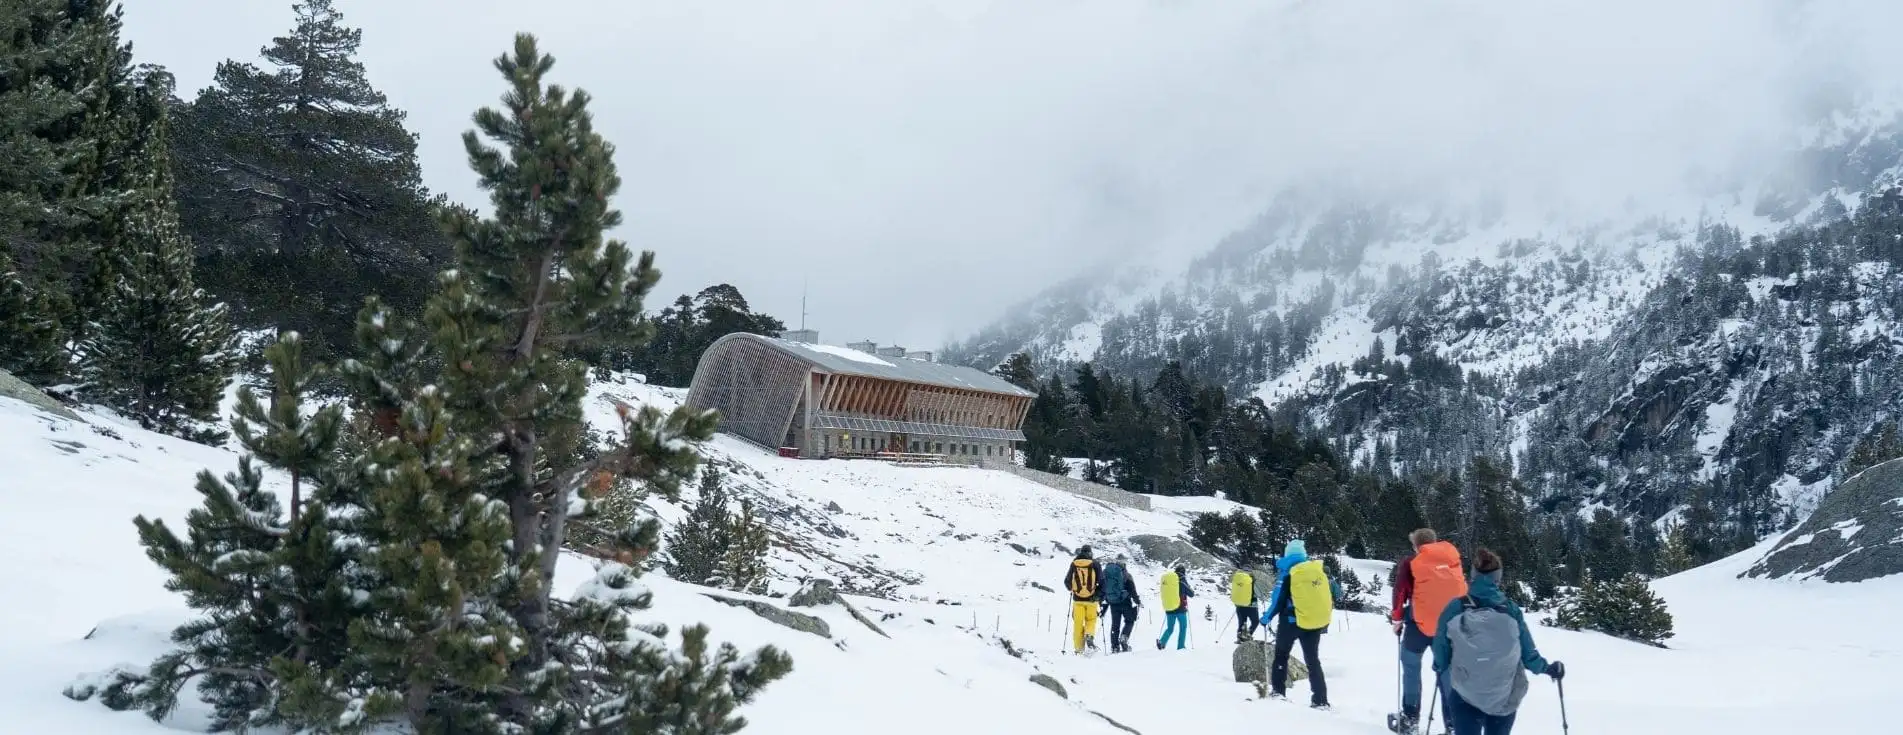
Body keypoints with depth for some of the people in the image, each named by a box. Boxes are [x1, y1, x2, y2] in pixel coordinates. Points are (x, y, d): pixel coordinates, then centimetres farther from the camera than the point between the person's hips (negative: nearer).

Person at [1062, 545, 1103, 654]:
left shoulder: (1074, 564, 0)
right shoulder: (1095, 564, -4)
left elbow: (1067, 581, 7)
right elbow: (1101, 581, -5)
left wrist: (1071, 589, 28)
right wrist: (1100, 594, 10)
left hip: (1077, 598, 1)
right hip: (1091, 599, -1)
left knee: (1078, 623, 8)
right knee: (1091, 620, 15)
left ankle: (1079, 648, 6)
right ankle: (1089, 636, -13)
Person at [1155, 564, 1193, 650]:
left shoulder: (1166, 578, 7)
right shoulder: (1181, 579, -7)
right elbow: (1191, 594, -2)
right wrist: (1194, 594, 18)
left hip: (1168, 608, 5)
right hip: (1180, 608, -5)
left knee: (1169, 628, 12)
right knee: (1183, 627, 9)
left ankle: (1161, 642, -11)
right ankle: (1180, 647, 2)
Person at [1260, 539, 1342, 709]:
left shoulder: (1286, 573, -9)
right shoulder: (1320, 569, 2)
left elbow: (1278, 601, -10)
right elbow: (1335, 593, 7)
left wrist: (1267, 618, 4)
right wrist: (1325, 615, 21)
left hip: (1292, 622, -3)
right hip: (1317, 623, 3)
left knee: (1281, 655, 16)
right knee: (1313, 660, 12)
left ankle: (1278, 691, 10)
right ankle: (1320, 700, 6)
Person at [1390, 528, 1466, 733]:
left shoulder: (1410, 562, -2)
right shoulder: (1453, 560, 9)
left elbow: (1400, 592, -4)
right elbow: (1464, 590, 13)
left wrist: (1397, 619, 5)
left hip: (1421, 623, -4)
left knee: (1411, 665, 10)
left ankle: (1410, 717, 9)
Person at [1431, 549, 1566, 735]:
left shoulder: (1454, 608, -12)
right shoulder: (1511, 610, -10)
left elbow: (1441, 653, -4)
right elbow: (1528, 656, -1)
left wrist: (1439, 668, 19)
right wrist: (1549, 668, 20)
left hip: (1465, 699, -1)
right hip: (1505, 700, 2)